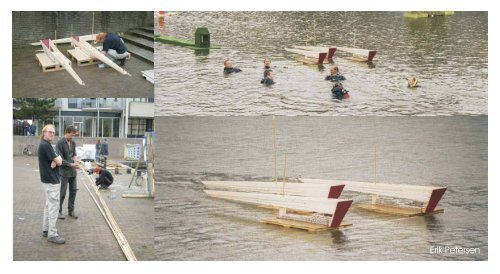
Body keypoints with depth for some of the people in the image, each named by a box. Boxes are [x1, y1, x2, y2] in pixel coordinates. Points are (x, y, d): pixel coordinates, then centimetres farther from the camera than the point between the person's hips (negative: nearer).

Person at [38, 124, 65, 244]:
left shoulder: (45, 145, 14)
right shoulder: (46, 145, -19)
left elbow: (57, 160, 9)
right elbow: (59, 161, -21)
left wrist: (56, 160, -13)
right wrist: (58, 159, 1)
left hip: (48, 179, 11)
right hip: (51, 180, -11)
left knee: (49, 205, 17)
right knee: (54, 206, -7)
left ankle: (46, 230, 25)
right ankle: (52, 234, -5)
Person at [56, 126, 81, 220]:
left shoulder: (73, 143, 8)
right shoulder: (60, 143, -14)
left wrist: (75, 159, -3)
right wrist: (70, 164, -19)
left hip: (73, 171, 7)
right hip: (64, 171, -7)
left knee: (73, 191, 10)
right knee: (62, 192, 0)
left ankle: (71, 210, 21)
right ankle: (58, 211, 14)